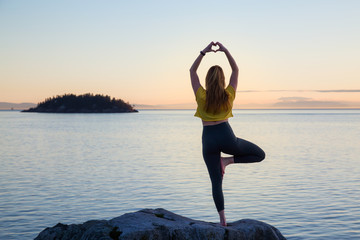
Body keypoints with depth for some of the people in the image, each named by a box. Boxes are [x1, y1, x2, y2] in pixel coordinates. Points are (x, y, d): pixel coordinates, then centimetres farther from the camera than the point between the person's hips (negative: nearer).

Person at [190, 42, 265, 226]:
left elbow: (192, 71, 5)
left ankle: (222, 218, -1)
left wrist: (204, 52, 1)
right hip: (226, 137, -1)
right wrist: (225, 51, 3)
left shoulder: (202, 96, -5)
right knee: (260, 154, 16)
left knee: (216, 181, 4)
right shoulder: (228, 95, -2)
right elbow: (236, 70, 9)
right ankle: (228, 161, -1)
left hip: (208, 140, 1)